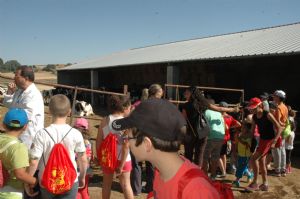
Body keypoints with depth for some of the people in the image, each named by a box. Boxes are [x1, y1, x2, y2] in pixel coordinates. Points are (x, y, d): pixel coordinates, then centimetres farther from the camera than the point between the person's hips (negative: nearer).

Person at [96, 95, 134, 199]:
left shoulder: (104, 121, -6)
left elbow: (98, 142, -3)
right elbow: (126, 146, -19)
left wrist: (99, 157, 10)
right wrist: (121, 165, -13)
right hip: (122, 158, -3)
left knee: (107, 184, 20)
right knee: (126, 185, 12)